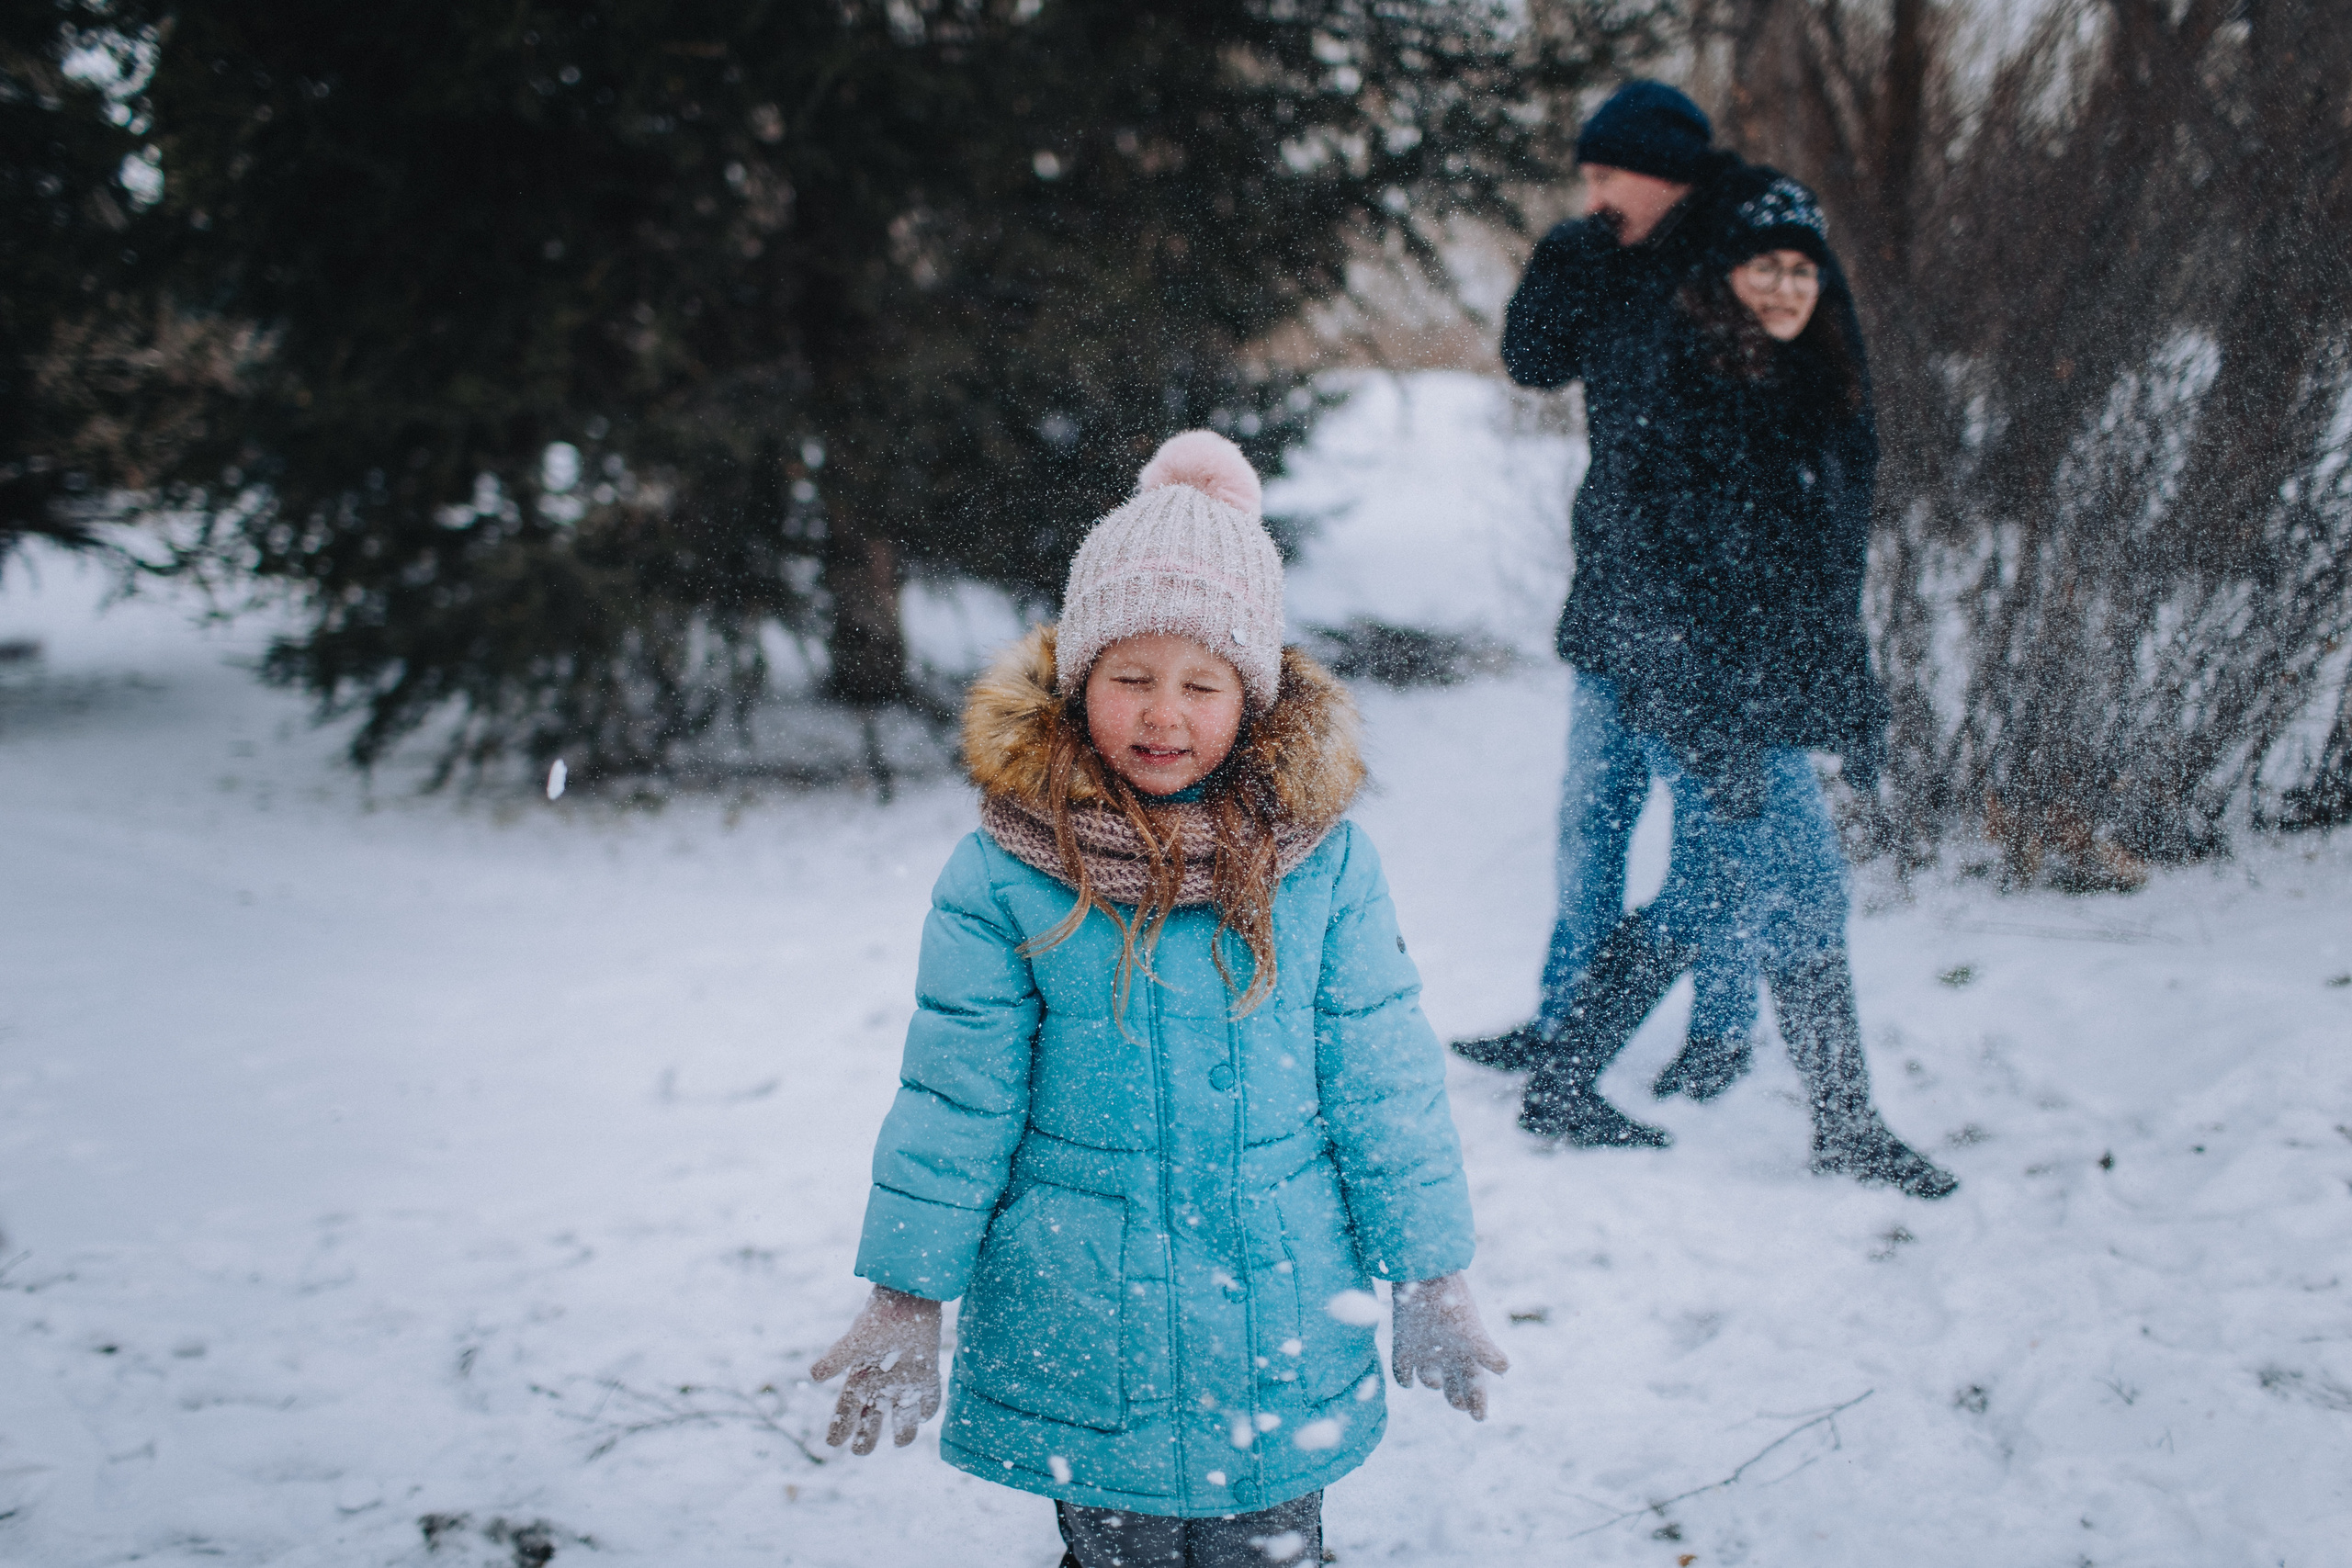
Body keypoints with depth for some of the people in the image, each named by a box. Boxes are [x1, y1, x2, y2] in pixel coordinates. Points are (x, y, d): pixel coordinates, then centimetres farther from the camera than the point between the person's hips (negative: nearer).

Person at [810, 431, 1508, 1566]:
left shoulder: (1323, 860, -6)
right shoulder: (1002, 874, -10)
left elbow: (1384, 1080, 2)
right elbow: (953, 1100, -3)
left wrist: (1431, 1277, 7)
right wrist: (905, 1299, 0)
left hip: (1280, 1333, 1)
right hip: (1080, 1340, -1)